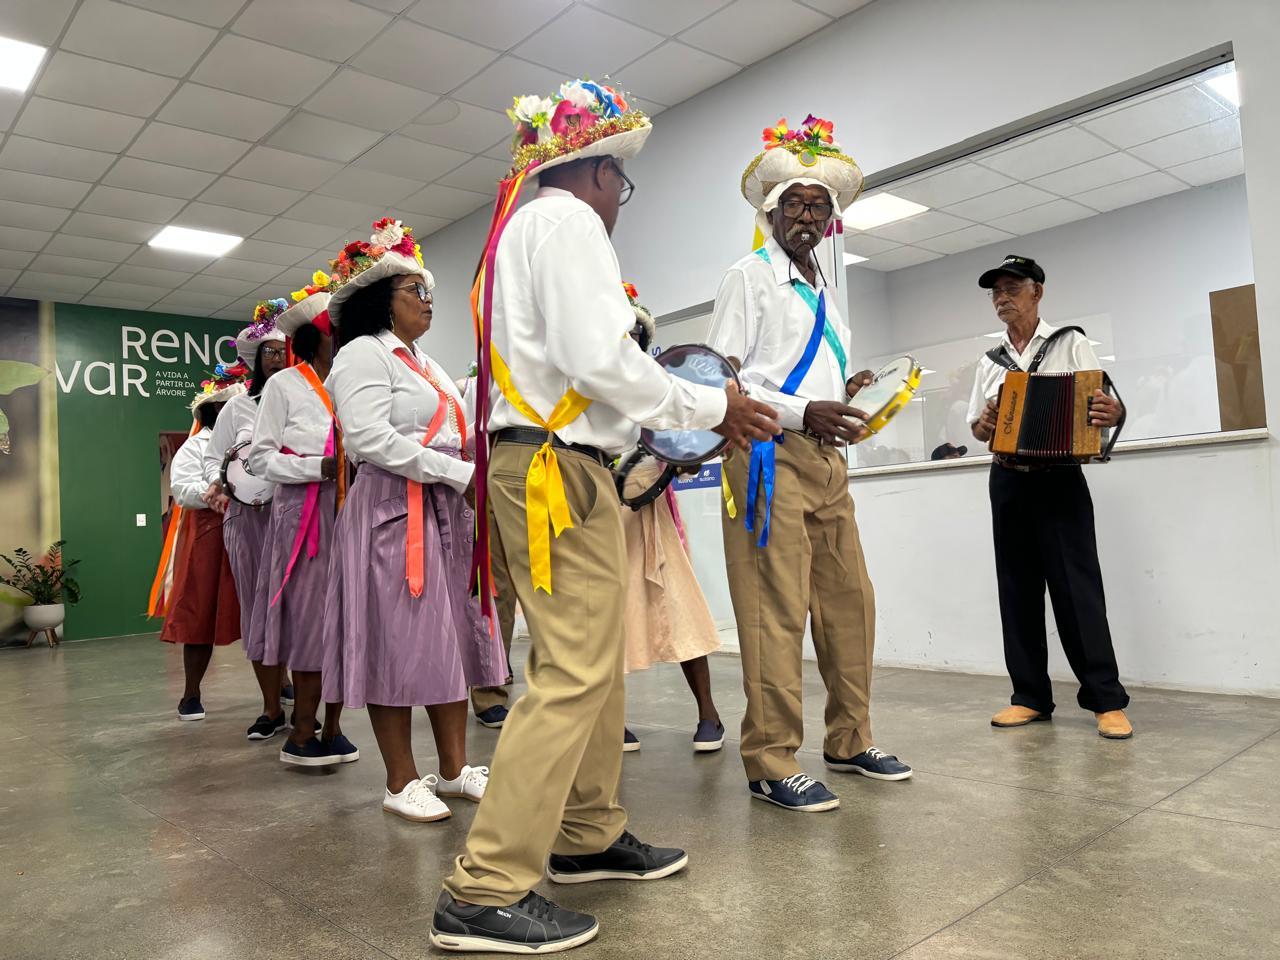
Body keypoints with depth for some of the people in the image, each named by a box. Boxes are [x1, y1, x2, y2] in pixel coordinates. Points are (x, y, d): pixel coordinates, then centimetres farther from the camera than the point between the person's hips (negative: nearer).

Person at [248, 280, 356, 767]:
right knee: (312, 619, -4)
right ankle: (301, 734, 7)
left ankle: (332, 727, 13)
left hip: (351, 511, 4)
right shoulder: (284, 385, 2)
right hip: (305, 512, -4)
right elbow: (261, 457, -2)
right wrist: (319, 467, -13)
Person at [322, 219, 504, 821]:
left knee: (451, 639, 9)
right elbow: (370, 439, -18)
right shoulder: (364, 353, -4)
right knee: (398, 645, -3)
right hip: (393, 513, -9)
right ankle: (401, 784, 9)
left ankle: (454, 769, 18)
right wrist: (459, 473, -17)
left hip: (445, 514, 9)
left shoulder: (423, 363, 23)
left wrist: (474, 475, 5)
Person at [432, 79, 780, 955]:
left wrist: (660, 420, 21)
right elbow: (599, 356, -18)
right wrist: (708, 408, -7)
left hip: (550, 462, 11)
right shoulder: (567, 220, -5)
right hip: (558, 466, -11)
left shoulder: (526, 227, 25)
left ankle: (590, 837, 26)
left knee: (596, 663, 14)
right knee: (573, 672, -10)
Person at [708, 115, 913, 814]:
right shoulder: (750, 276, 2)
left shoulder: (823, 292, 25)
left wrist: (844, 398, 6)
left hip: (825, 459, 8)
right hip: (769, 457, -8)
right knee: (776, 611, -8)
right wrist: (802, 413, -17)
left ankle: (849, 740, 22)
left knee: (849, 601, 9)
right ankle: (771, 762, 0)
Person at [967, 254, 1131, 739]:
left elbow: (1106, 407, -2)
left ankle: (1106, 701, 1)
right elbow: (978, 427, 17)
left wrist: (1109, 413, -25)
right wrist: (984, 424, -6)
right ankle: (1030, 695, 13)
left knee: (1077, 587, -7)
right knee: (1017, 589, 5)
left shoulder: (1070, 344, 4)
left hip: (1059, 479, -4)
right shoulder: (990, 362, 16)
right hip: (1007, 481, 4)